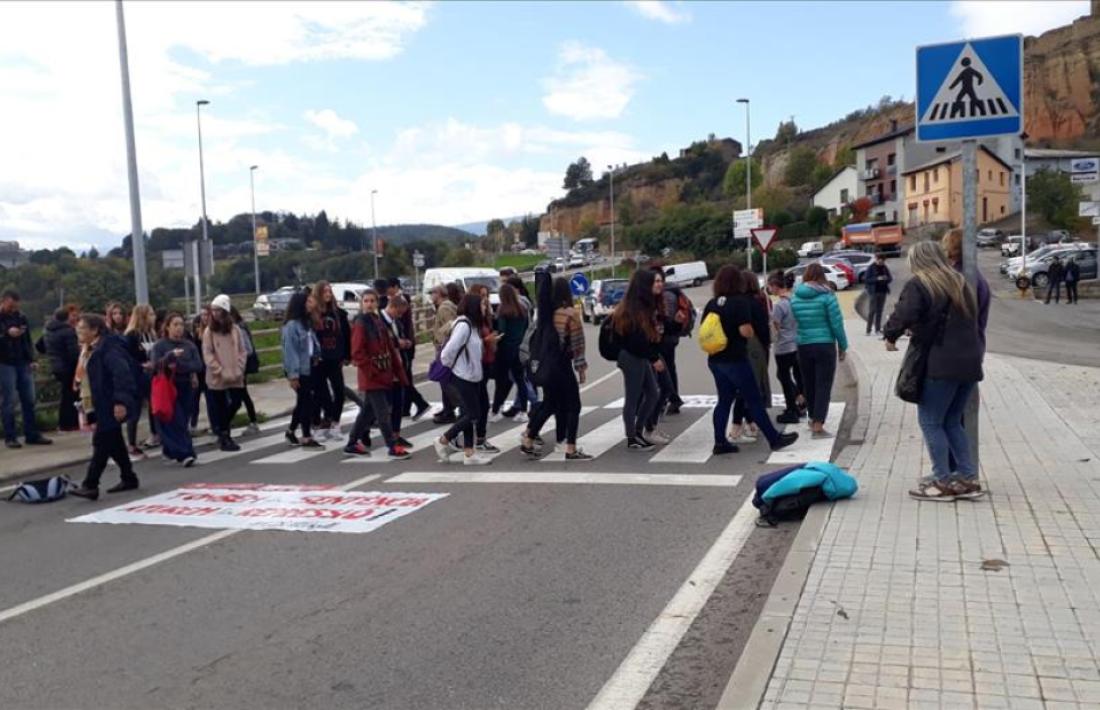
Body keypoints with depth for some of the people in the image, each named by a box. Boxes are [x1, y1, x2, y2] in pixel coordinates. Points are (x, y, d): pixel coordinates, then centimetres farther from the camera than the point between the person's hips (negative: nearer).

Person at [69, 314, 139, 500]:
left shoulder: (109, 348, -17)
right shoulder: (96, 349, 16)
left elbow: (122, 374, -28)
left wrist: (121, 401, -34)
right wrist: (94, 406, 23)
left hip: (113, 405, -11)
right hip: (105, 404, 11)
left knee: (101, 442, -9)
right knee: (114, 442, 16)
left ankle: (90, 485, -7)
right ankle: (128, 478, 27)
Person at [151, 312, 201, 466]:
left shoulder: (190, 345, 6)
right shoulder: (160, 345, -2)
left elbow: (198, 365, -4)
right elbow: (156, 365, -15)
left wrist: (178, 366, -17)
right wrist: (171, 355, -29)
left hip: (186, 388, 4)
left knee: (182, 422, 7)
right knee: (175, 423, -10)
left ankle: (170, 450, 24)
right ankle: (185, 453, -12)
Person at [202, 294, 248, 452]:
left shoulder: (235, 329, 4)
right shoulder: (209, 332, -3)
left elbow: (242, 351, 6)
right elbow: (208, 355, -8)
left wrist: (239, 369, -7)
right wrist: (222, 372, -15)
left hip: (235, 377, 3)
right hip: (217, 378, -3)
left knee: (235, 403, 6)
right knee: (219, 408, 3)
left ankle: (223, 433, 28)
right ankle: (223, 437, 13)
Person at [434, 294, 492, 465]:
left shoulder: (470, 325, 10)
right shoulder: (463, 325, -20)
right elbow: (449, 350, -24)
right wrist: (448, 367, -9)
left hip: (469, 377, 9)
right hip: (460, 378, -9)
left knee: (468, 414, 10)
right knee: (472, 415, -5)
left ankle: (469, 453, 15)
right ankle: (443, 441, 8)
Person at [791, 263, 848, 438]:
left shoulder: (795, 298, 1)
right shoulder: (826, 296, -9)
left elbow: (794, 322, 1)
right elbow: (836, 323, -10)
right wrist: (843, 346, -1)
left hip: (803, 346, 4)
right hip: (825, 346, -4)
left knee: (809, 385, 17)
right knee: (823, 386, 0)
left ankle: (814, 419, 33)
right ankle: (818, 426, -5)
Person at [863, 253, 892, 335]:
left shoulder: (885, 268, 10)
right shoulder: (871, 268, -5)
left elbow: (890, 278, 13)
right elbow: (866, 279, -9)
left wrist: (886, 278, -10)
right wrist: (877, 279, -19)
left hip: (883, 291, 5)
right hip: (874, 292, -5)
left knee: (880, 311, 6)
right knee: (873, 310, -8)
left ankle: (878, 329, 10)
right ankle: (868, 330, -4)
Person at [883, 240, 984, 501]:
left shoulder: (918, 284, -6)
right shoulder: (959, 282, 19)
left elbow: (904, 315, -21)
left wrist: (890, 335, -2)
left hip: (941, 364, -8)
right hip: (969, 362, 8)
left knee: (930, 421, 1)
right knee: (952, 421, 17)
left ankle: (942, 481, 1)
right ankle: (968, 477, 16)